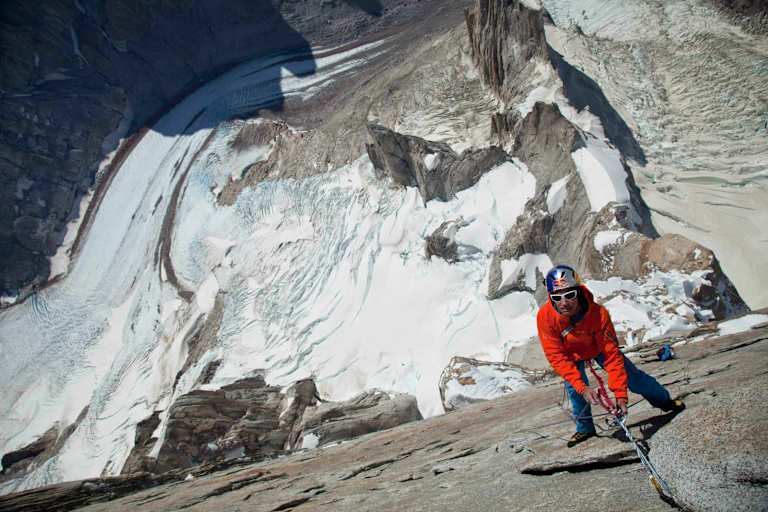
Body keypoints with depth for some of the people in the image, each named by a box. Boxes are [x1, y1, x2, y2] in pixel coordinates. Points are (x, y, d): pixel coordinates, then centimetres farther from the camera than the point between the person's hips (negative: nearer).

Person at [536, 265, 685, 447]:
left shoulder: (599, 314, -39)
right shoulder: (545, 317, -37)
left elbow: (612, 355, -34)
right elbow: (557, 357, -33)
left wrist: (620, 394, -37)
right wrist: (582, 387, -40)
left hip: (598, 348, 0)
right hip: (571, 355, 1)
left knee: (632, 378, 2)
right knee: (574, 389, -11)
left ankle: (664, 401, 30)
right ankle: (584, 428, 15)